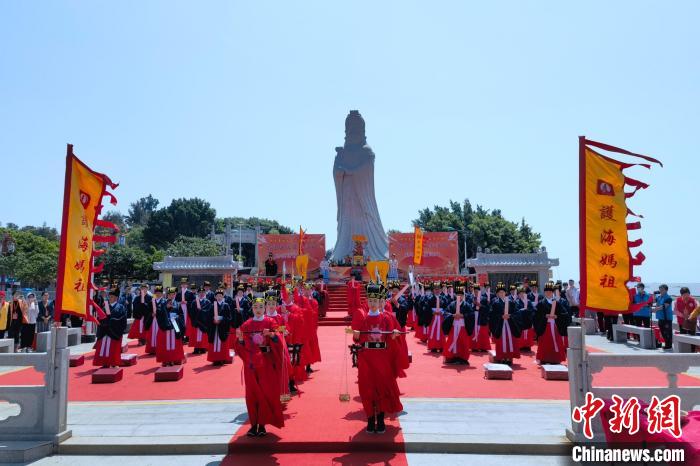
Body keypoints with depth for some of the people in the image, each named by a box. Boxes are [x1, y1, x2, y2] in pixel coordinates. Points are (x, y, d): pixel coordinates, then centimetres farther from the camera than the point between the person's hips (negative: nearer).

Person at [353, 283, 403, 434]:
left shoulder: (386, 318, 3)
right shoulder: (362, 318, 4)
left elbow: (390, 339, 0)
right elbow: (358, 340, 2)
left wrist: (394, 335, -21)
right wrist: (356, 335, -19)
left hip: (383, 357, 0)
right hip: (366, 357, 0)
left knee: (383, 387, 1)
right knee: (367, 388, 1)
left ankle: (380, 420, 13)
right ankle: (370, 420, 14)